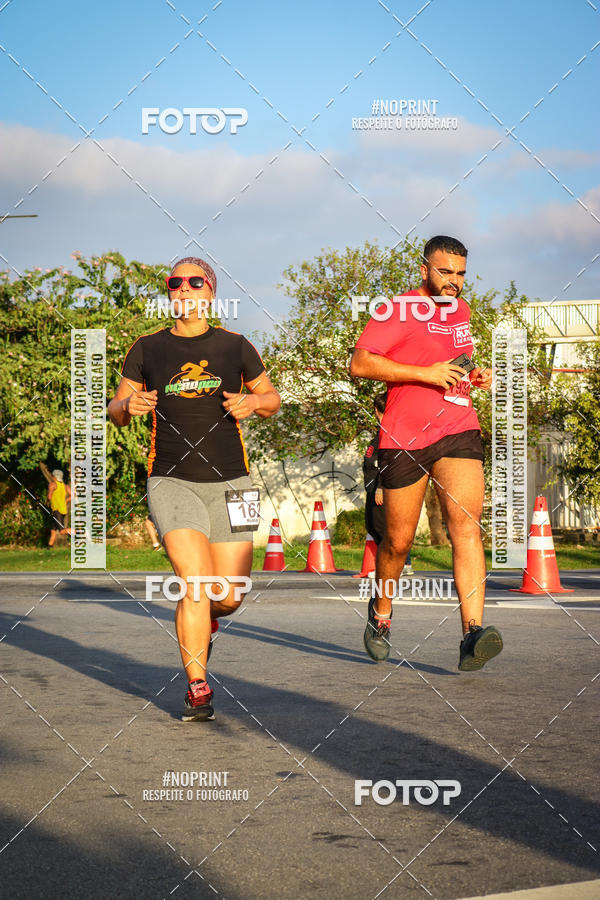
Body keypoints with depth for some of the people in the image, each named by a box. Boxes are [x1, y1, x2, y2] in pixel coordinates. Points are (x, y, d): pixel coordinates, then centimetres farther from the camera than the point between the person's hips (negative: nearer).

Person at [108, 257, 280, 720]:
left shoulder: (234, 346, 7)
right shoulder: (148, 349, 6)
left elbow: (272, 397, 16)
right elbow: (116, 410, 11)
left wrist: (252, 402, -6)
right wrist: (128, 406, -12)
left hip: (229, 481, 2)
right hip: (172, 481, -1)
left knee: (229, 596, 0)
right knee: (196, 581, -18)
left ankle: (204, 620, 38)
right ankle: (197, 688, -8)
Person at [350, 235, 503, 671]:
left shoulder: (461, 310, 17)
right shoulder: (399, 309, -3)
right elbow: (360, 363, -12)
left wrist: (474, 376, 12)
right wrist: (426, 373, -18)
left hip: (459, 429, 4)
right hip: (404, 437, -4)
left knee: (466, 526, -16)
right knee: (399, 541, 6)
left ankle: (473, 633, -25)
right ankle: (381, 611, 34)